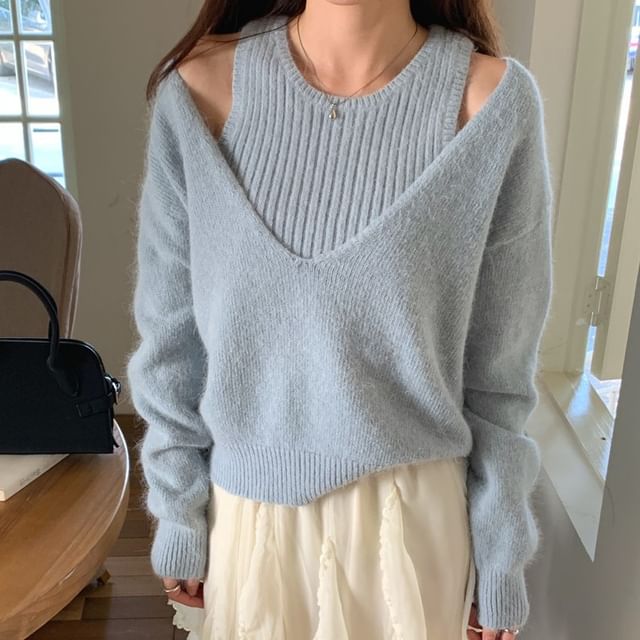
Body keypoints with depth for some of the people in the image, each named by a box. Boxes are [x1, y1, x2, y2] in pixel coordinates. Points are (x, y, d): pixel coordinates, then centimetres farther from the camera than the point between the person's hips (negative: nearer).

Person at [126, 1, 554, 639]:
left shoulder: (493, 102, -16)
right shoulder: (199, 89, -13)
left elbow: (498, 372, -8)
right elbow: (171, 342, -4)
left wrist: (500, 565, 1)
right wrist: (178, 521, 3)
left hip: (412, 515, -1)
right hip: (247, 509, 2)